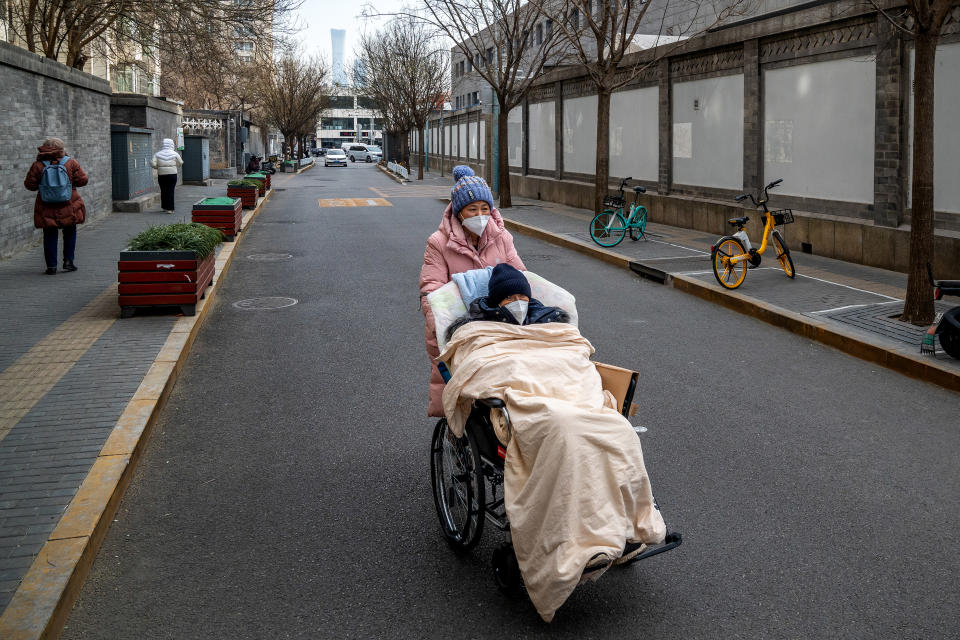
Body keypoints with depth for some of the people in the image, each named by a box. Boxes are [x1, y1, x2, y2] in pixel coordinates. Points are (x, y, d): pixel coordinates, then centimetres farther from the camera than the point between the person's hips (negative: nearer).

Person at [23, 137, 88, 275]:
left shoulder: (38, 165, -4)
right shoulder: (71, 163, -5)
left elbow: (29, 184, -1)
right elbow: (82, 180, -3)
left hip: (47, 209, 0)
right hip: (68, 208, 0)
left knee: (50, 236, 9)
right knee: (70, 233, 17)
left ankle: (51, 266, 7)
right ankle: (68, 261, 9)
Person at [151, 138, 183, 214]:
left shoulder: (157, 154, 2)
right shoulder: (175, 154, -2)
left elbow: (153, 164, -6)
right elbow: (180, 163, 3)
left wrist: (158, 167, 14)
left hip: (161, 175, 2)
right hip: (172, 174, -2)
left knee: (163, 191, 13)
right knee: (170, 191, 0)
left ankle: (165, 207, 21)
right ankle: (170, 208, -3)